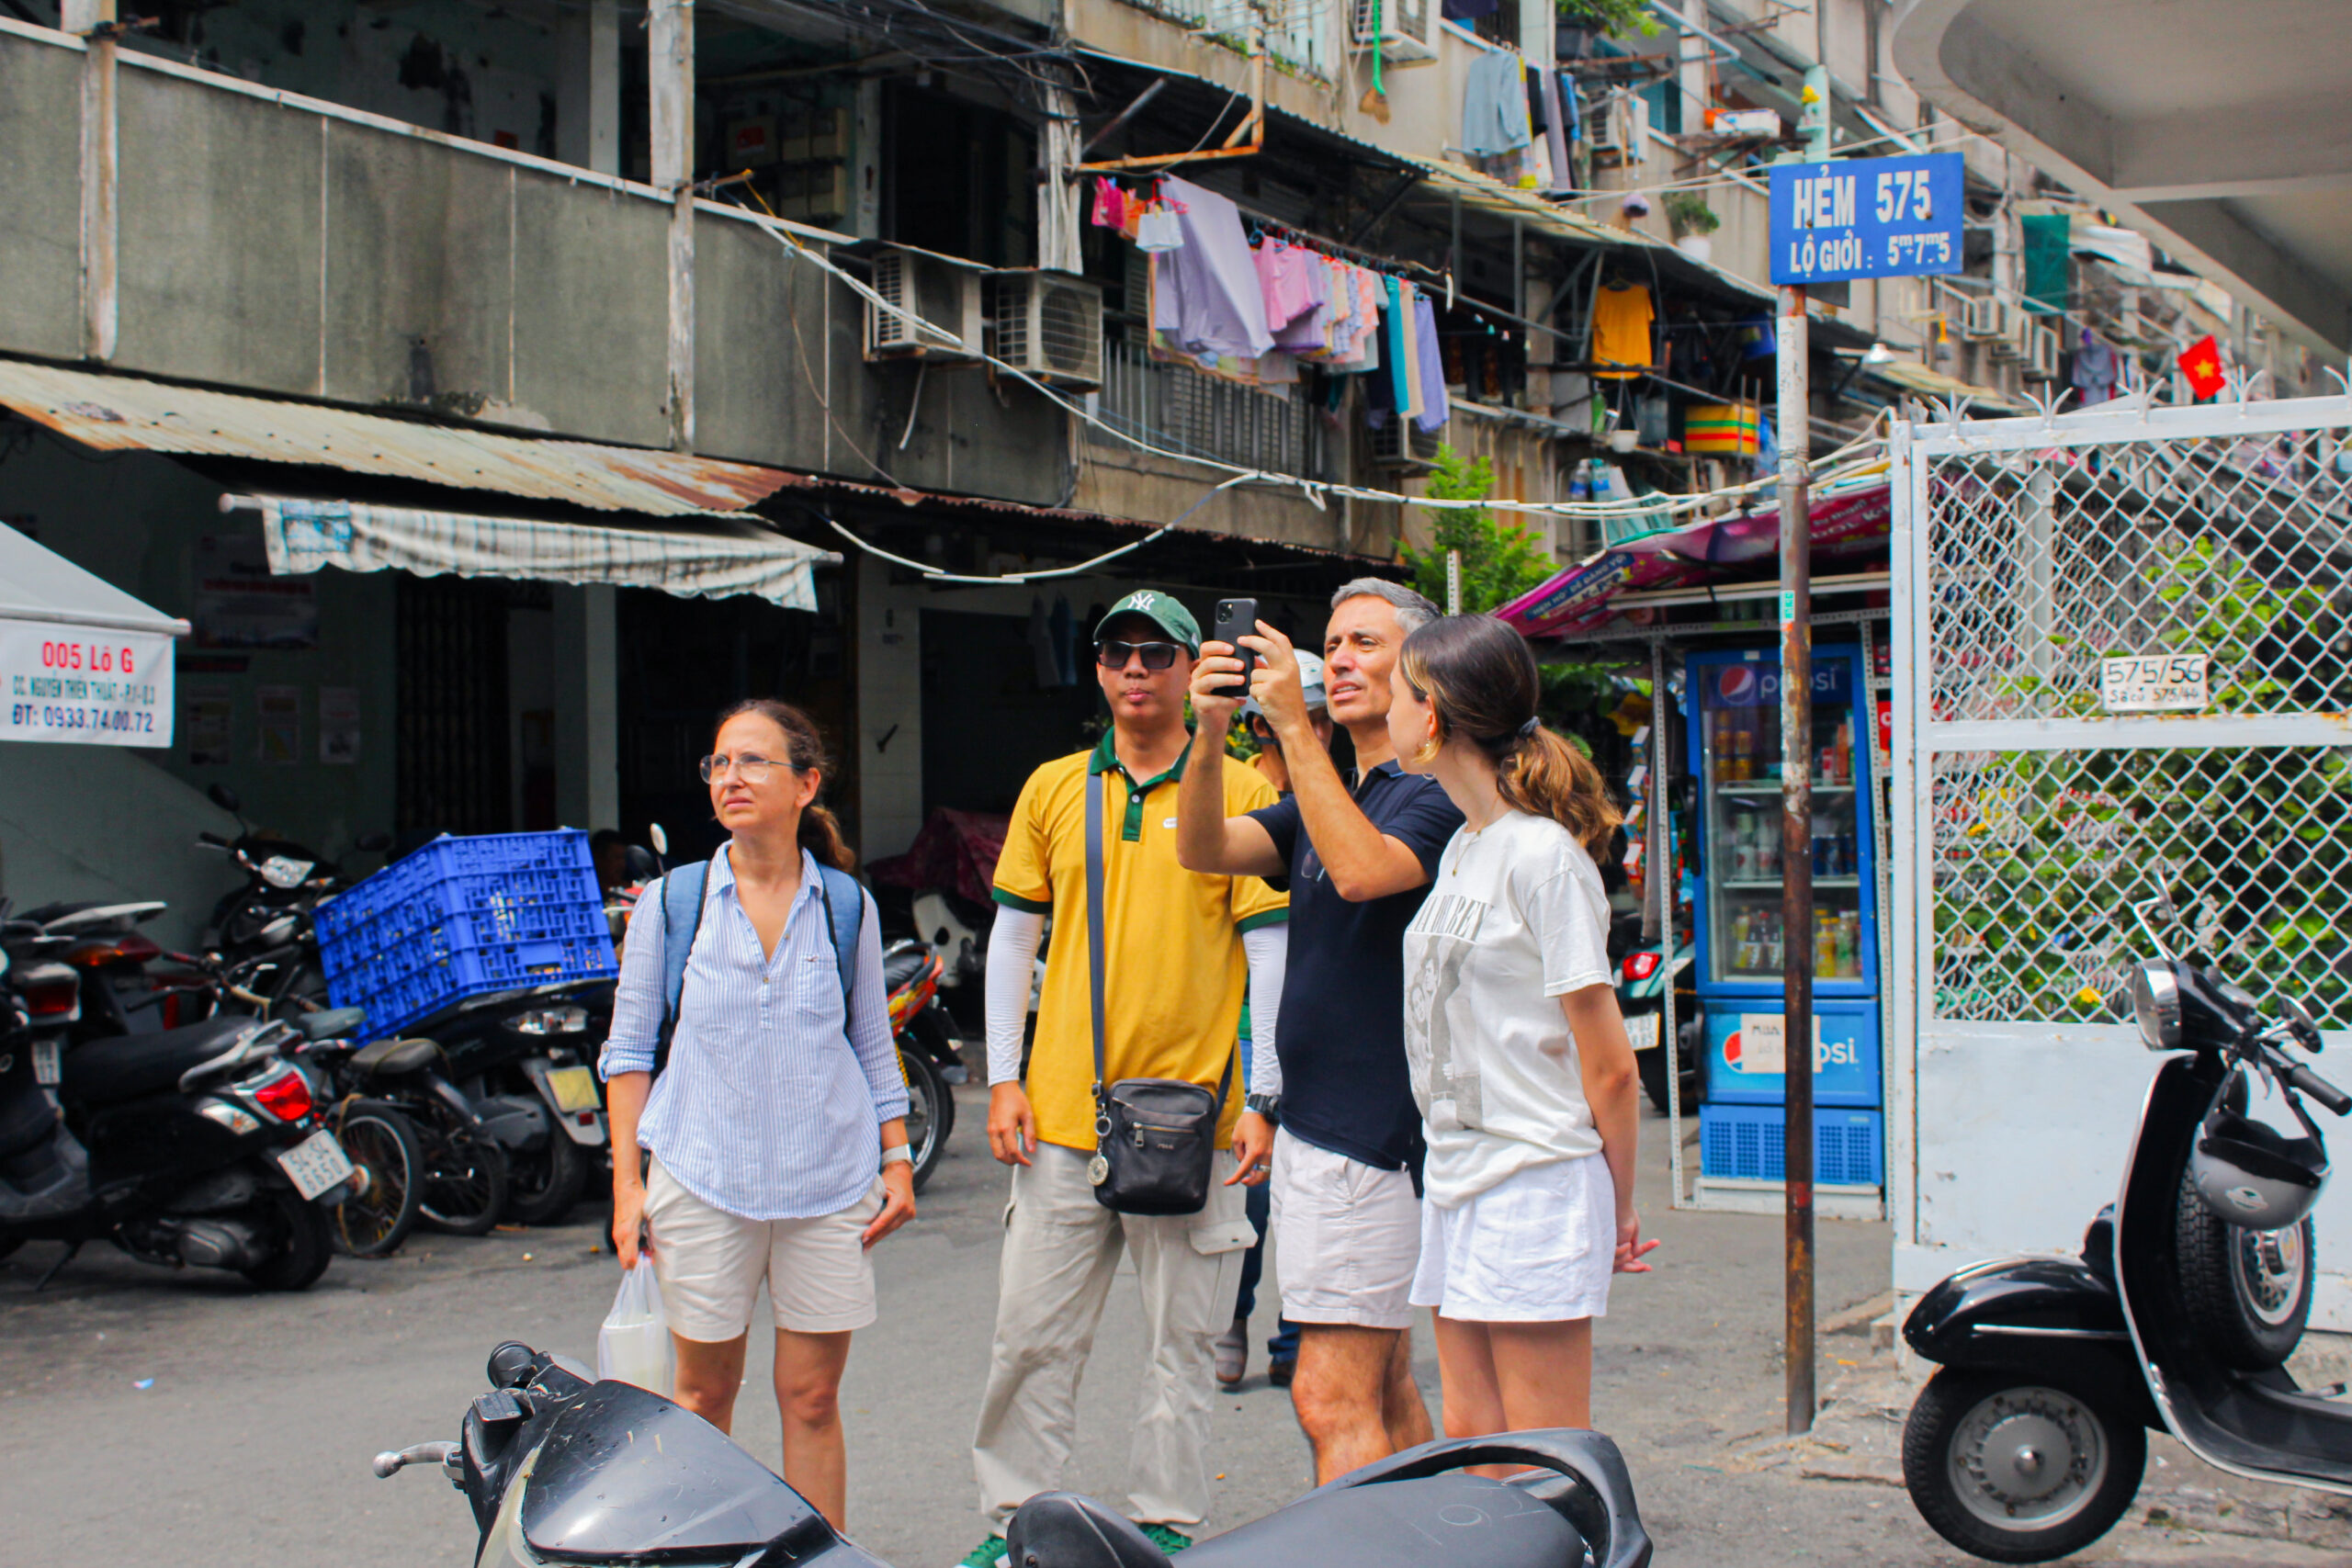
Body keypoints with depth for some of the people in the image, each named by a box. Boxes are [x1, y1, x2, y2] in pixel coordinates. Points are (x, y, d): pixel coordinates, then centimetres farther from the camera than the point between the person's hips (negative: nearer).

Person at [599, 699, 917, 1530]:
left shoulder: (846, 905, 4)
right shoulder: (671, 901, 1)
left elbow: (875, 1047, 13)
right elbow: (628, 1049, 4)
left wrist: (897, 1162, 6)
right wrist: (627, 1183, -1)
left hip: (829, 1183, 1)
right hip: (703, 1180, -1)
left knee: (813, 1400, 4)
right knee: (703, 1396, 8)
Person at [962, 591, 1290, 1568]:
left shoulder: (1236, 792, 0)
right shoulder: (1053, 789, 9)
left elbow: (1272, 953, -1)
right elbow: (1012, 938, 13)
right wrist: (1004, 1078, 5)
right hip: (1062, 1118, 3)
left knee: (1182, 1347, 6)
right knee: (1031, 1337, 7)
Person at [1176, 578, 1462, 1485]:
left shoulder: (1435, 796, -10)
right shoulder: (1327, 794, 17)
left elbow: (1362, 869, -29)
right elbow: (1204, 850, 3)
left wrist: (1292, 723, -27)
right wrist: (1211, 732, -14)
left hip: (1372, 1130, -9)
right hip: (1310, 1123, 9)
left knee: (1331, 1399, -12)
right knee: (1383, 1389, 14)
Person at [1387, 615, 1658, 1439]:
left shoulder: (1543, 856, -14)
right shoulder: (1462, 851, 13)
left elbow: (1608, 1066, -12)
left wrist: (1620, 1209, -6)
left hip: (1536, 1185, -9)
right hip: (1458, 1184, 9)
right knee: (1469, 1441, 11)